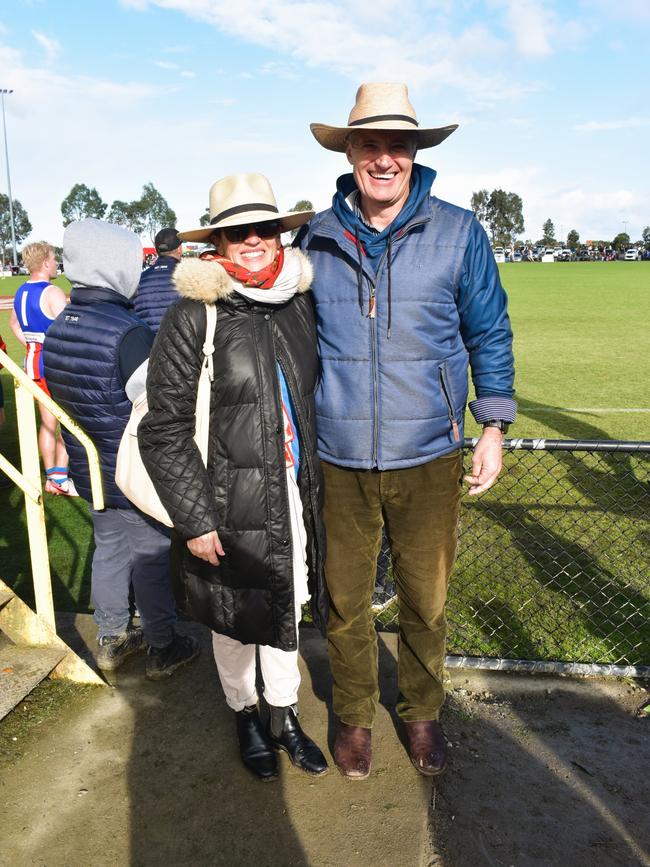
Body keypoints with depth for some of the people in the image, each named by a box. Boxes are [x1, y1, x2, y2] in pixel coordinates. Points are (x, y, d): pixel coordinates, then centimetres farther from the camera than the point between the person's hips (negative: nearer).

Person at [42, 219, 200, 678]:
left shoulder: (58, 328, 2)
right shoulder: (129, 331, -24)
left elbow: (61, 397, 11)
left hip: (89, 468, 8)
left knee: (109, 548, 21)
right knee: (151, 556, 8)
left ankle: (112, 639, 35)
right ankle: (163, 648, 24)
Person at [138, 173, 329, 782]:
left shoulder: (299, 304, 3)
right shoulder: (192, 318, -13)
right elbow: (163, 429, -13)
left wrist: (323, 480, 14)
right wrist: (194, 519, -15)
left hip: (297, 497, 5)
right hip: (230, 507, -4)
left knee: (285, 611, 19)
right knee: (235, 619, 15)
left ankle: (283, 715, 42)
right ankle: (245, 718, 41)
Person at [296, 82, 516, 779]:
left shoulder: (458, 233, -1)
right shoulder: (315, 239, 2)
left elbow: (490, 334, 7)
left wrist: (493, 429, 4)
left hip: (428, 459, 0)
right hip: (339, 460, 1)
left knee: (426, 599, 13)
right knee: (345, 599, 12)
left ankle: (421, 713, 39)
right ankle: (353, 715, 37)